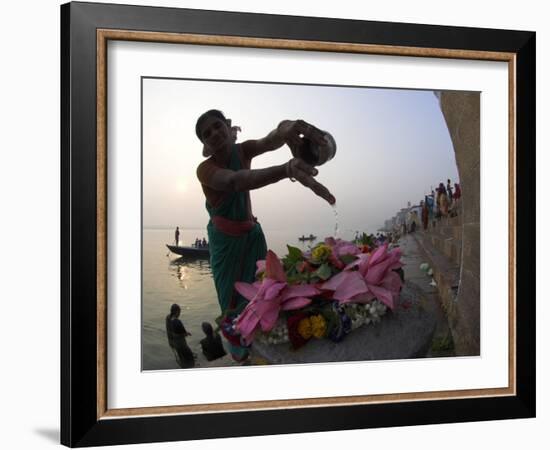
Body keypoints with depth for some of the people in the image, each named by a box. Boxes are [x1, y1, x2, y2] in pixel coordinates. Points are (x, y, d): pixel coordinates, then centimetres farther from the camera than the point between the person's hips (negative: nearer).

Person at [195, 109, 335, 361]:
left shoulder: (243, 151, -7)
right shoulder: (205, 170, -22)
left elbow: (271, 140, -29)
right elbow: (235, 181, -45)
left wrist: (287, 128, -59)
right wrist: (287, 169, -65)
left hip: (251, 232, 4)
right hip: (225, 239, -4)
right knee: (232, 293, -2)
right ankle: (239, 351, 13)